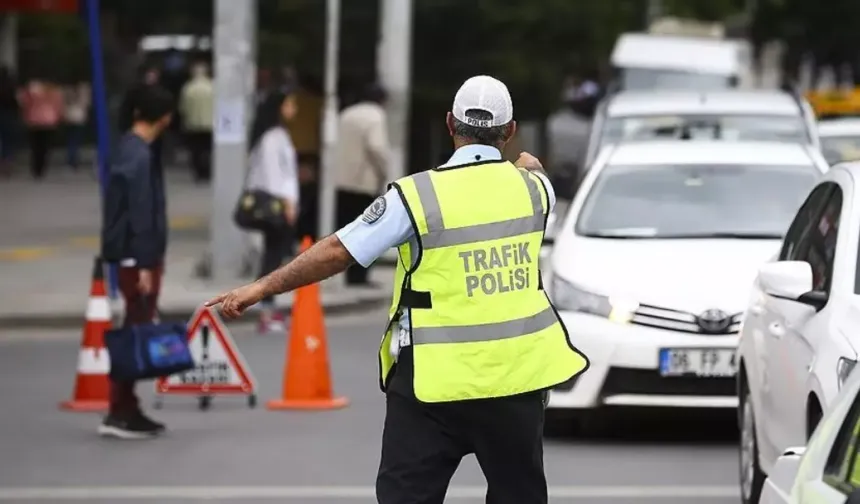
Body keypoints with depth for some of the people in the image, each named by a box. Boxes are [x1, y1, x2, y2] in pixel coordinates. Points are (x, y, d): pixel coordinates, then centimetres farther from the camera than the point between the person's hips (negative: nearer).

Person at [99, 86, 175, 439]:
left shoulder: (129, 149, 12)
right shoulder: (139, 157, -18)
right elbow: (141, 214, -21)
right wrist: (144, 264, -21)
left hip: (136, 257, 9)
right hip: (138, 257, -9)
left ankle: (128, 410, 16)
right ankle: (118, 414, -6)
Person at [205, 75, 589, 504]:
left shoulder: (418, 195, -11)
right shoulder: (532, 186, 2)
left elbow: (337, 252, -10)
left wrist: (262, 288, 0)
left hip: (436, 383, -4)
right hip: (517, 374, 4)